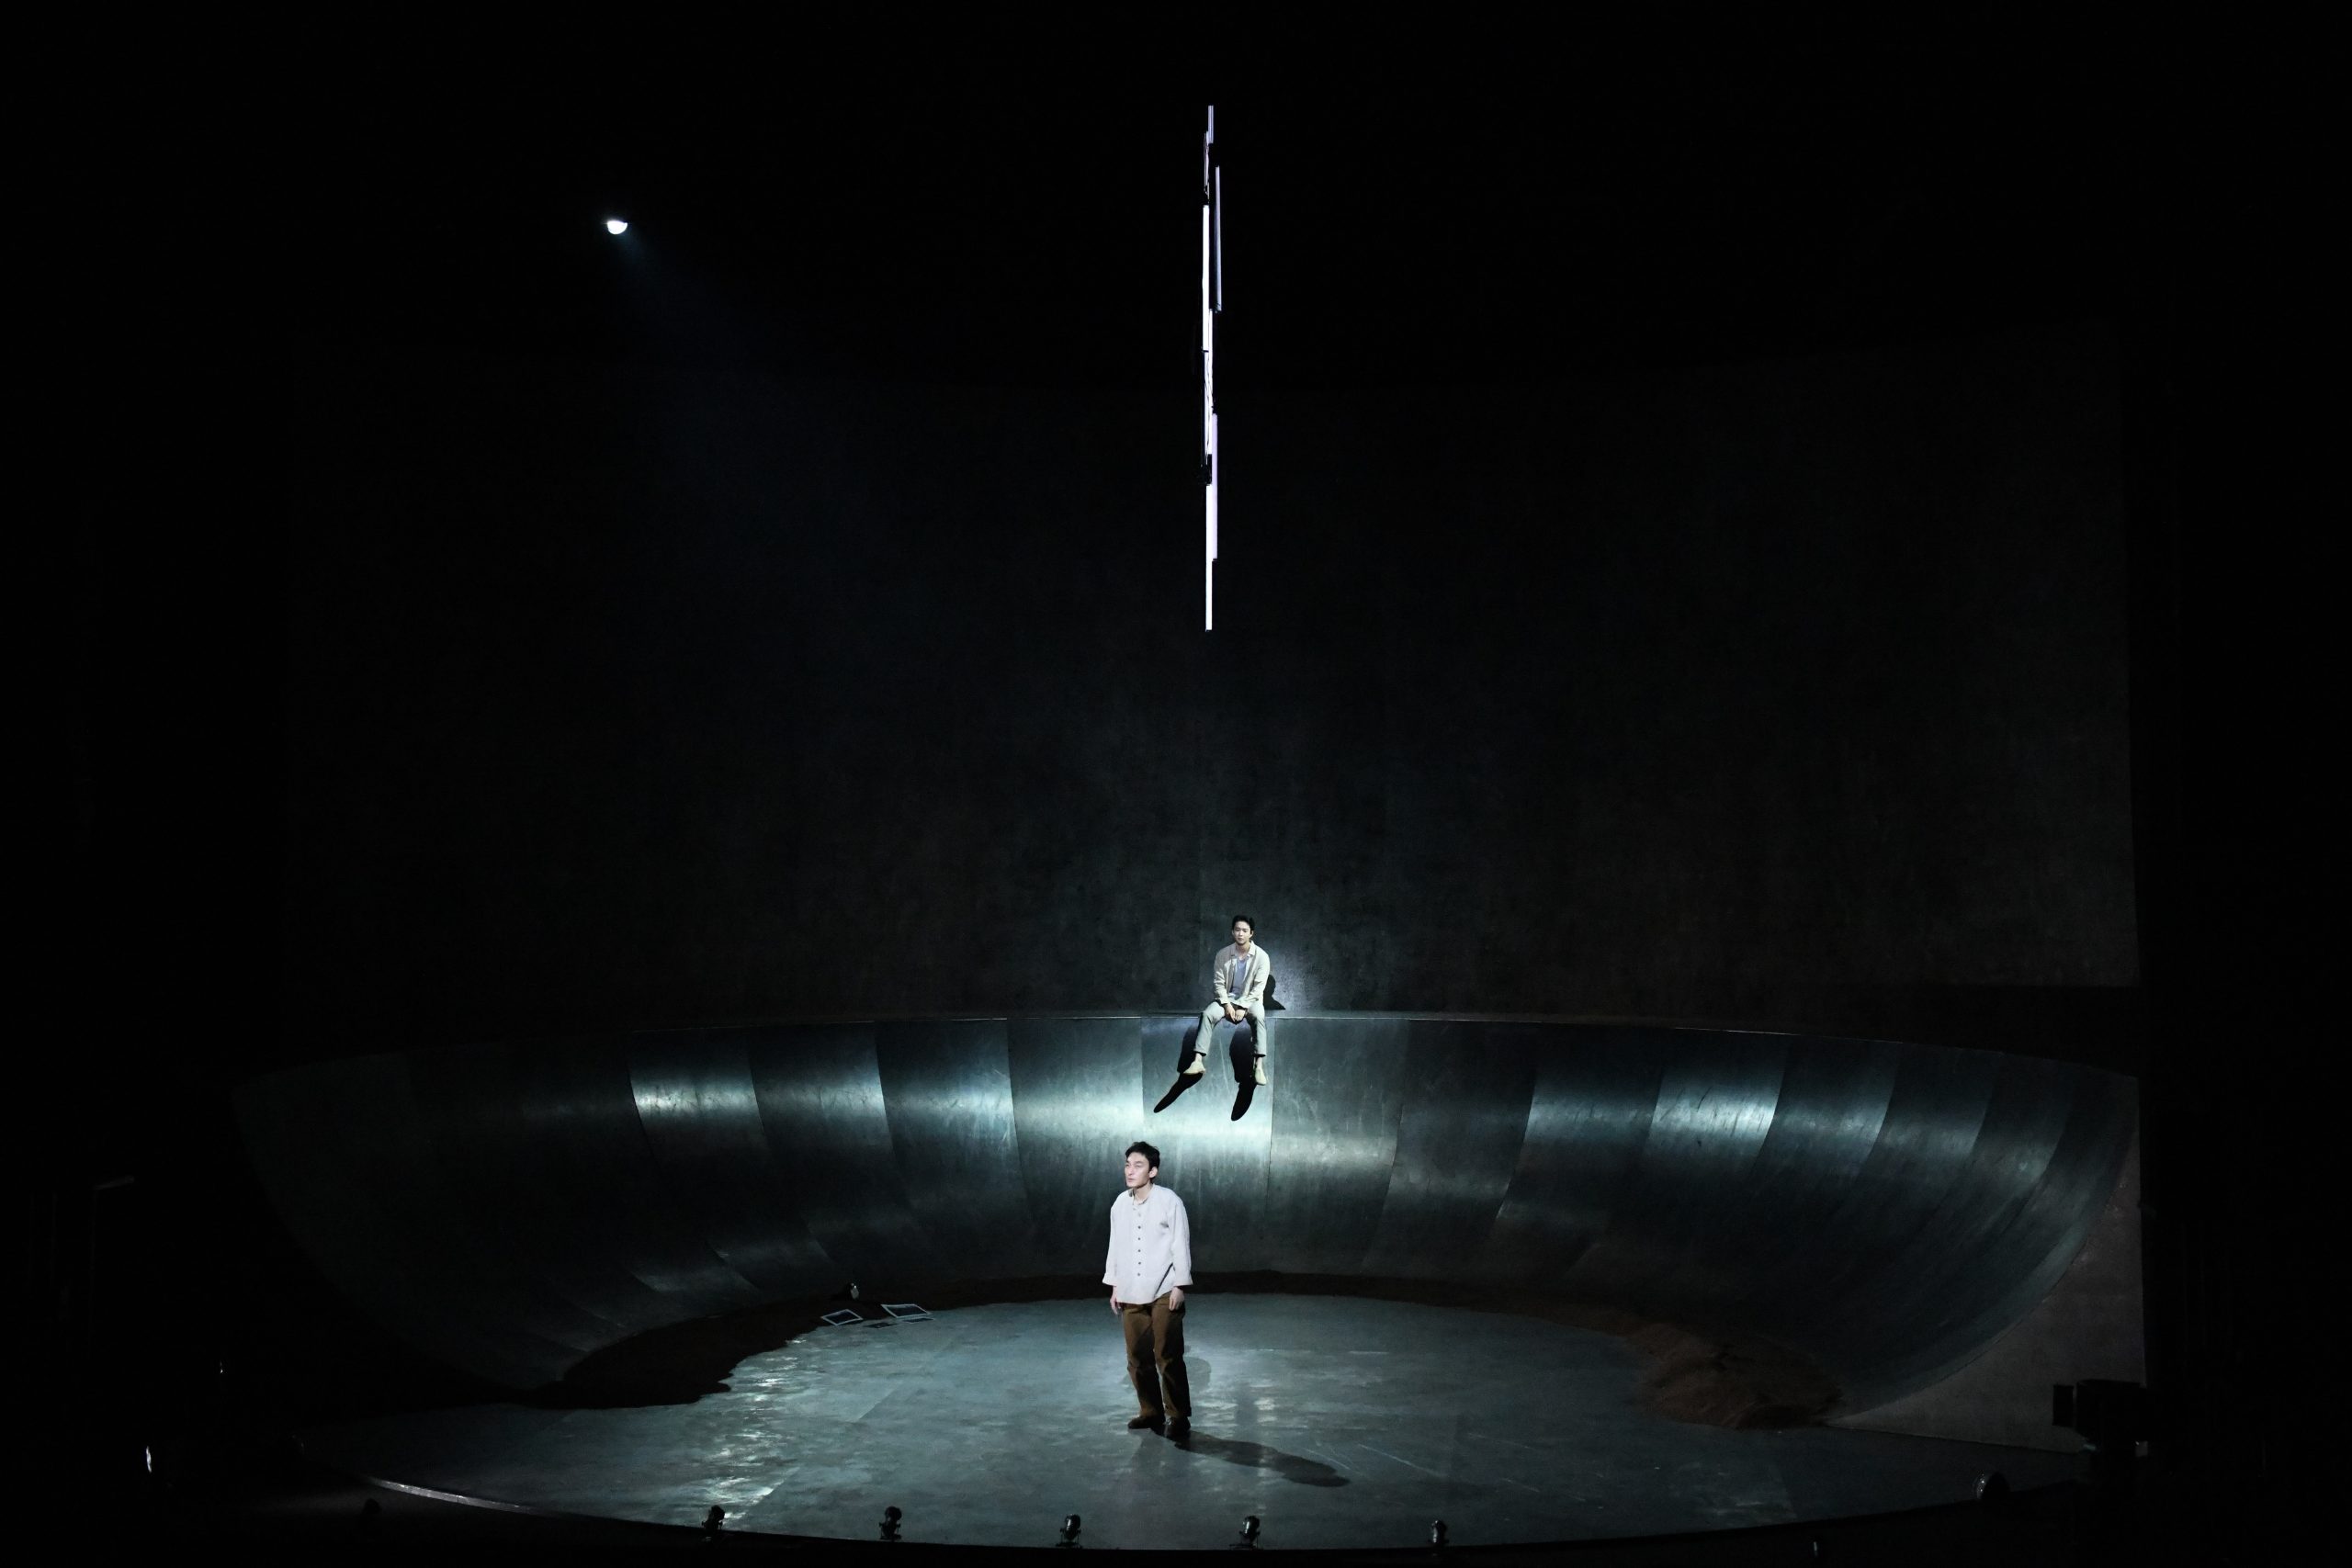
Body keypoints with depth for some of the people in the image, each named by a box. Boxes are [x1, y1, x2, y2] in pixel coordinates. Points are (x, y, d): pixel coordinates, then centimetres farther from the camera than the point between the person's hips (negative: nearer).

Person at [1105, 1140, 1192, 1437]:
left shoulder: (1169, 1202, -9)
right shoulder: (1120, 1204, 5)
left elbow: (1181, 1245, -7)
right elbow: (1116, 1246, 12)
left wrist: (1179, 1285, -10)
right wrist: (1114, 1285, 12)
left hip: (1163, 1293, -5)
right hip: (1131, 1294, 5)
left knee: (1167, 1356, -4)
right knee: (1137, 1357, 8)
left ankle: (1178, 1416, 4)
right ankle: (1151, 1411, 21)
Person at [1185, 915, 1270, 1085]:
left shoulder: (1261, 956, -10)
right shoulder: (1223, 955, -3)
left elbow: (1258, 988, -12)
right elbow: (1218, 983, -1)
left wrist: (1243, 1007, -21)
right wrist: (1227, 1004, -16)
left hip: (1251, 999, -2)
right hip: (1228, 998, 2)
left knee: (1258, 1016, -36)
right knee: (1207, 1014, -27)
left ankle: (1259, 1066, -43)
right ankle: (1198, 1061, -33)